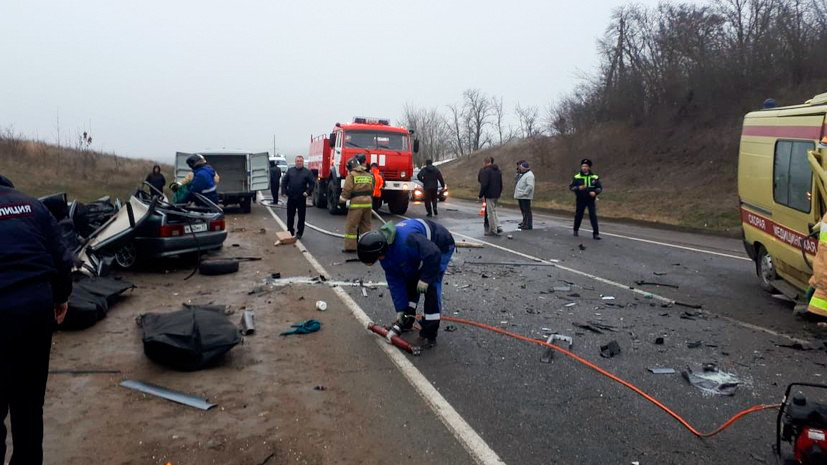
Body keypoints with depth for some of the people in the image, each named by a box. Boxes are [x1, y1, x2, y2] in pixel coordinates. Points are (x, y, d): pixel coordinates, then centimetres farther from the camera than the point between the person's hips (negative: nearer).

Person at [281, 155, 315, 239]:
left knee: (301, 217, 4)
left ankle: (299, 233, 14)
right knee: (290, 216, 10)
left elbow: (312, 183, -2)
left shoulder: (307, 172, 0)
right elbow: (284, 182, 9)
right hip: (291, 198, 2)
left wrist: (308, 192, -12)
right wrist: (284, 191, 0)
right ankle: (290, 231, 22)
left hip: (301, 198, -2)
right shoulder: (290, 171, 7)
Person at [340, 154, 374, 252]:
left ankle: (350, 247, -1)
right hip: (368, 202, 6)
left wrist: (342, 199, 0)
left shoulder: (352, 174, -4)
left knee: (351, 225, 0)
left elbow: (347, 189, -11)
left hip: (356, 202, -6)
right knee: (365, 225, 14)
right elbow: (371, 190, 15)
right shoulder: (369, 175, 13)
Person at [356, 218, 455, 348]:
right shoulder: (385, 252, -11)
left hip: (441, 247, -8)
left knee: (431, 286, -16)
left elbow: (433, 254, -36)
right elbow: (394, 281, -5)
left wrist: (425, 278, -26)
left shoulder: (406, 241, -41)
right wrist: (400, 310, -4)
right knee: (410, 280, 9)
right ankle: (405, 321, 27)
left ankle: (429, 335, -12)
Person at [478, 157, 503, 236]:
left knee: (491, 212, -1)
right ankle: (497, 226, 15)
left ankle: (492, 230, 3)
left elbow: (484, 184, -20)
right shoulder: (498, 171, 13)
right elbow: (501, 184, 17)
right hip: (497, 195, 8)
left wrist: (481, 195, -11)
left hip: (489, 195, -8)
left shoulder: (486, 171, -15)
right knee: (493, 210, 20)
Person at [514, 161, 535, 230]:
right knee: (523, 210, 18)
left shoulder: (529, 175, -15)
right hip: (520, 196, 10)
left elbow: (530, 186, -24)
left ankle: (528, 225, -5)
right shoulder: (522, 174, 18)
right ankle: (525, 223, 29)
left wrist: (524, 193, -22)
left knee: (527, 211, -7)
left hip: (525, 197, -10)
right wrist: (517, 194, 17)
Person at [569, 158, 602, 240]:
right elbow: (570, 187, -1)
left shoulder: (594, 177, 2)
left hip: (591, 200, 0)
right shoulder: (576, 177, 0)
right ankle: (575, 230, 32)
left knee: (593, 216, -8)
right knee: (578, 215, 9)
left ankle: (596, 233, -5)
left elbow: (600, 187, 6)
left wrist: (595, 192, -15)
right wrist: (578, 188, -20)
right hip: (580, 200, 0)